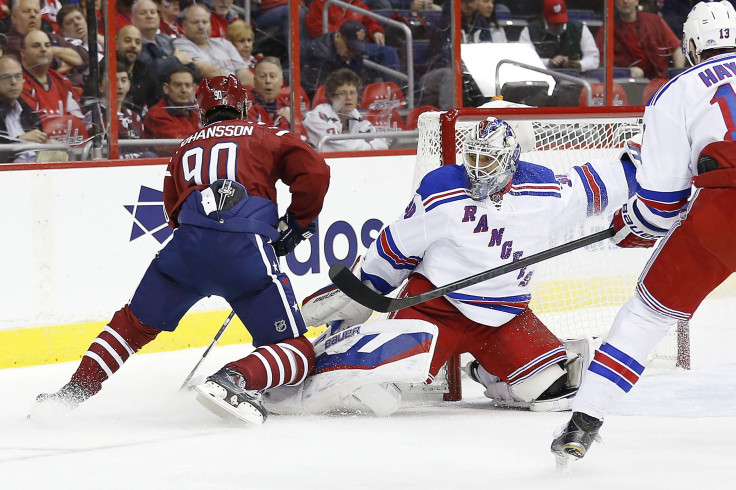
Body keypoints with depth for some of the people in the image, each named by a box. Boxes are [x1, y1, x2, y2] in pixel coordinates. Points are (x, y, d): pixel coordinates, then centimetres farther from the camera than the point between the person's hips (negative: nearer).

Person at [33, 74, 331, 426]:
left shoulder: (185, 150, 31)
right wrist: (295, 225, 20)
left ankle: (74, 392, 14)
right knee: (297, 353, 3)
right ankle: (232, 380, -24)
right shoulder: (265, 137, 22)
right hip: (248, 252, -3)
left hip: (188, 248, 3)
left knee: (133, 324, 24)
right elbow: (314, 172, 8)